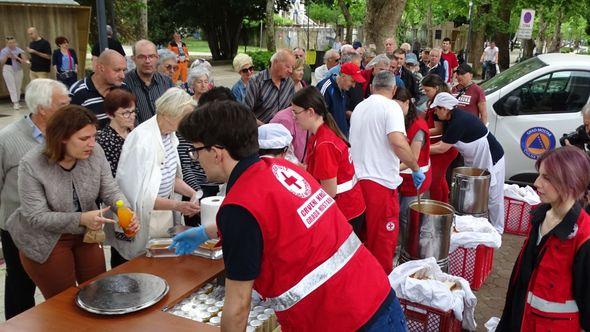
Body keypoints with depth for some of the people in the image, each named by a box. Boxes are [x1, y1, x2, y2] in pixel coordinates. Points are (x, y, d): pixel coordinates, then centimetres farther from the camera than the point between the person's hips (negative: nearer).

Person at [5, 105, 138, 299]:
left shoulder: (95, 152, -15)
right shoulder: (31, 166, -24)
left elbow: (110, 191, -8)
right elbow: (36, 217, -23)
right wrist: (81, 219, -35)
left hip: (86, 234, 4)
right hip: (46, 242, -4)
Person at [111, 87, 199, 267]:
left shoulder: (169, 134, 0)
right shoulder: (142, 141, -25)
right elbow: (139, 196, -25)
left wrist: (191, 193, -5)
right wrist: (176, 206, -29)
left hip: (162, 218, 7)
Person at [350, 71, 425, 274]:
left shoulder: (359, 107, 13)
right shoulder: (390, 107, -9)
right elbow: (398, 142, -24)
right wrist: (415, 168, -11)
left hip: (357, 179, 7)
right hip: (380, 181, -7)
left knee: (364, 233, 19)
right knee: (384, 236, 4)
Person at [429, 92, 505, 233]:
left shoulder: (459, 121, -29)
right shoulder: (449, 120, -1)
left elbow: (442, 149, -25)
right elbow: (442, 142, 3)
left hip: (491, 160, -10)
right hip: (474, 162, 10)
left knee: (493, 197, 1)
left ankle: (496, 230, 12)